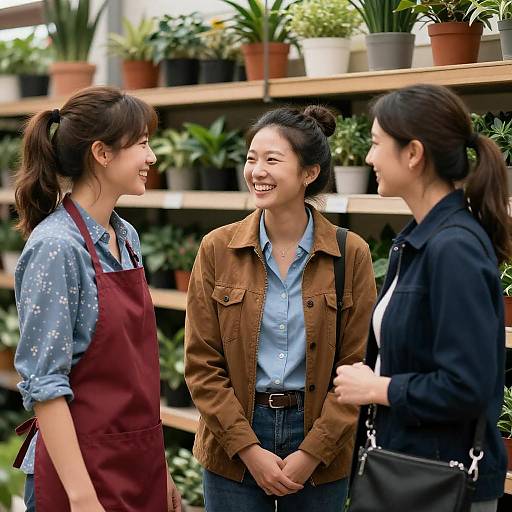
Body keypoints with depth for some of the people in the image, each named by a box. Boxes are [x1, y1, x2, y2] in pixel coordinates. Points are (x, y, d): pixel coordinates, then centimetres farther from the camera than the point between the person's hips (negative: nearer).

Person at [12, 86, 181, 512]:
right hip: (86, 472, -8)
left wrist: (160, 471, 14)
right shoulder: (55, 247, -16)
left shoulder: (126, 237, 7)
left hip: (139, 466, 8)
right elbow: (43, 384, -18)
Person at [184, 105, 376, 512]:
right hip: (233, 449, 0)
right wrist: (248, 449, -9)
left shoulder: (351, 254, -4)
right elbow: (202, 363, -3)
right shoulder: (218, 249, -2)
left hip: (320, 444, 0)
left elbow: (356, 367, -3)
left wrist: (312, 454, -9)